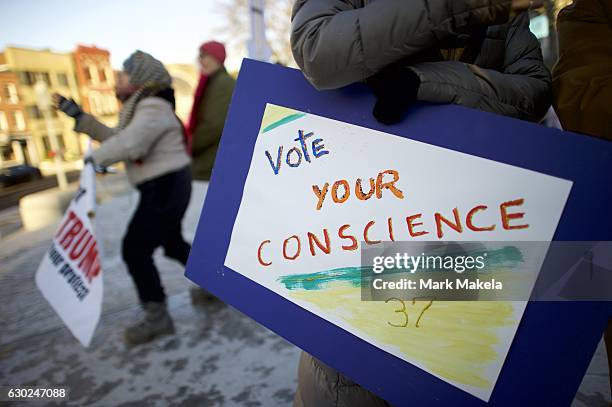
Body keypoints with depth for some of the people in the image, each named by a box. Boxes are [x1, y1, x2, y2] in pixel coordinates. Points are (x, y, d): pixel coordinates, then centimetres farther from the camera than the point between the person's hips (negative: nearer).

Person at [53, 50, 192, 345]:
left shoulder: (153, 107, -17)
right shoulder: (141, 107, 16)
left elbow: (128, 144, -31)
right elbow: (113, 138, 19)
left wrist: (94, 157, -15)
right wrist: (77, 115, 15)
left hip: (166, 187, -11)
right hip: (164, 187, 11)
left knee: (135, 249, -6)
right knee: (172, 243, 22)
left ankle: (157, 317, 3)